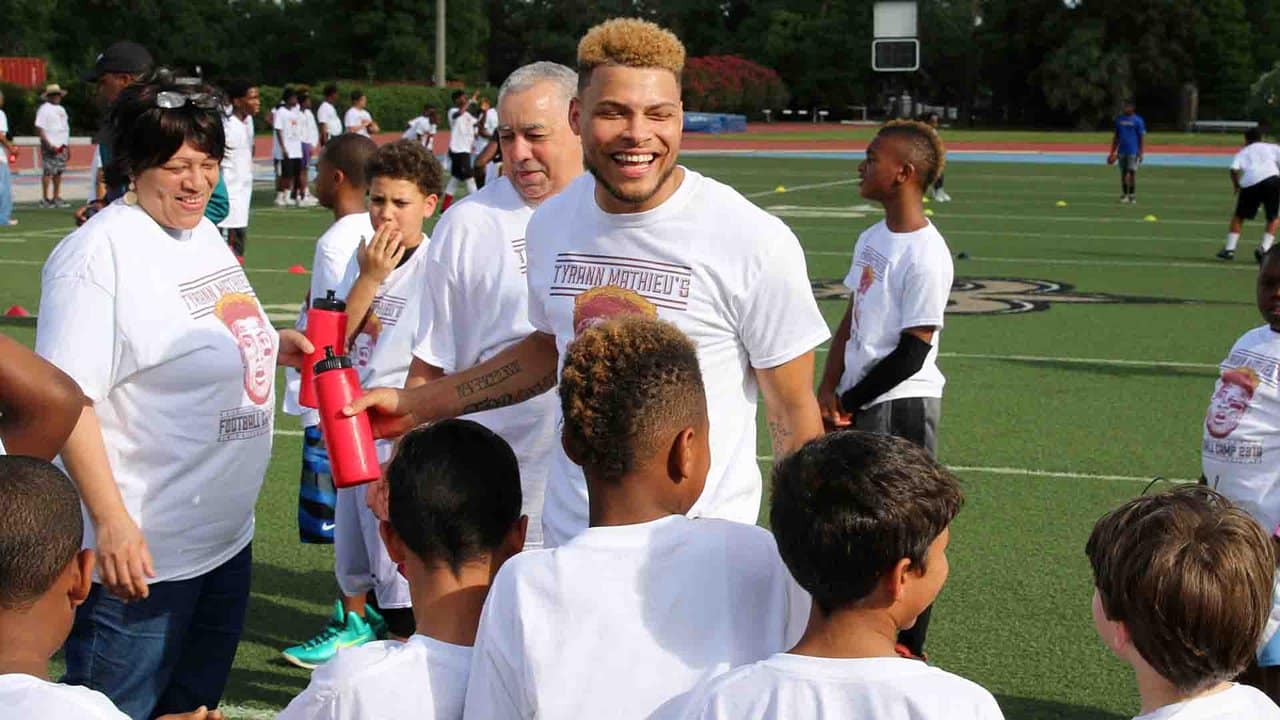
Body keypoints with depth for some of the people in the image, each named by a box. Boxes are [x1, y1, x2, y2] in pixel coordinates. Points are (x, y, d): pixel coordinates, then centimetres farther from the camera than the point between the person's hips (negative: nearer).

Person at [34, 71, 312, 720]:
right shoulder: (99, 251, -17)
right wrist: (111, 522, -27)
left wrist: (271, 345, 6)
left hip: (225, 539, 9)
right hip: (138, 556, -9)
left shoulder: (204, 233, 10)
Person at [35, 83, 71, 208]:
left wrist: (67, 146, 18)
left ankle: (56, 198, 13)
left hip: (61, 146, 8)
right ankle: (45, 199, -7)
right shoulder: (44, 109, -6)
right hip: (50, 146, -8)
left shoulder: (61, 109, 19)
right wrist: (48, 145, -19)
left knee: (59, 172, 8)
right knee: (48, 171, -9)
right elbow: (39, 129, -13)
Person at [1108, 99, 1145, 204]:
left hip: (1133, 151, -4)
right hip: (1122, 151, 4)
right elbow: (1116, 136, 15)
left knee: (1132, 173, -8)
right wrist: (1113, 151, 12)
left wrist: (1140, 153, -8)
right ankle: (1124, 195, 12)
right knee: (1123, 173, 6)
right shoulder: (1119, 119, 10)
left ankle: (1132, 196, -1)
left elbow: (1141, 137, -3)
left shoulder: (1138, 120, -3)